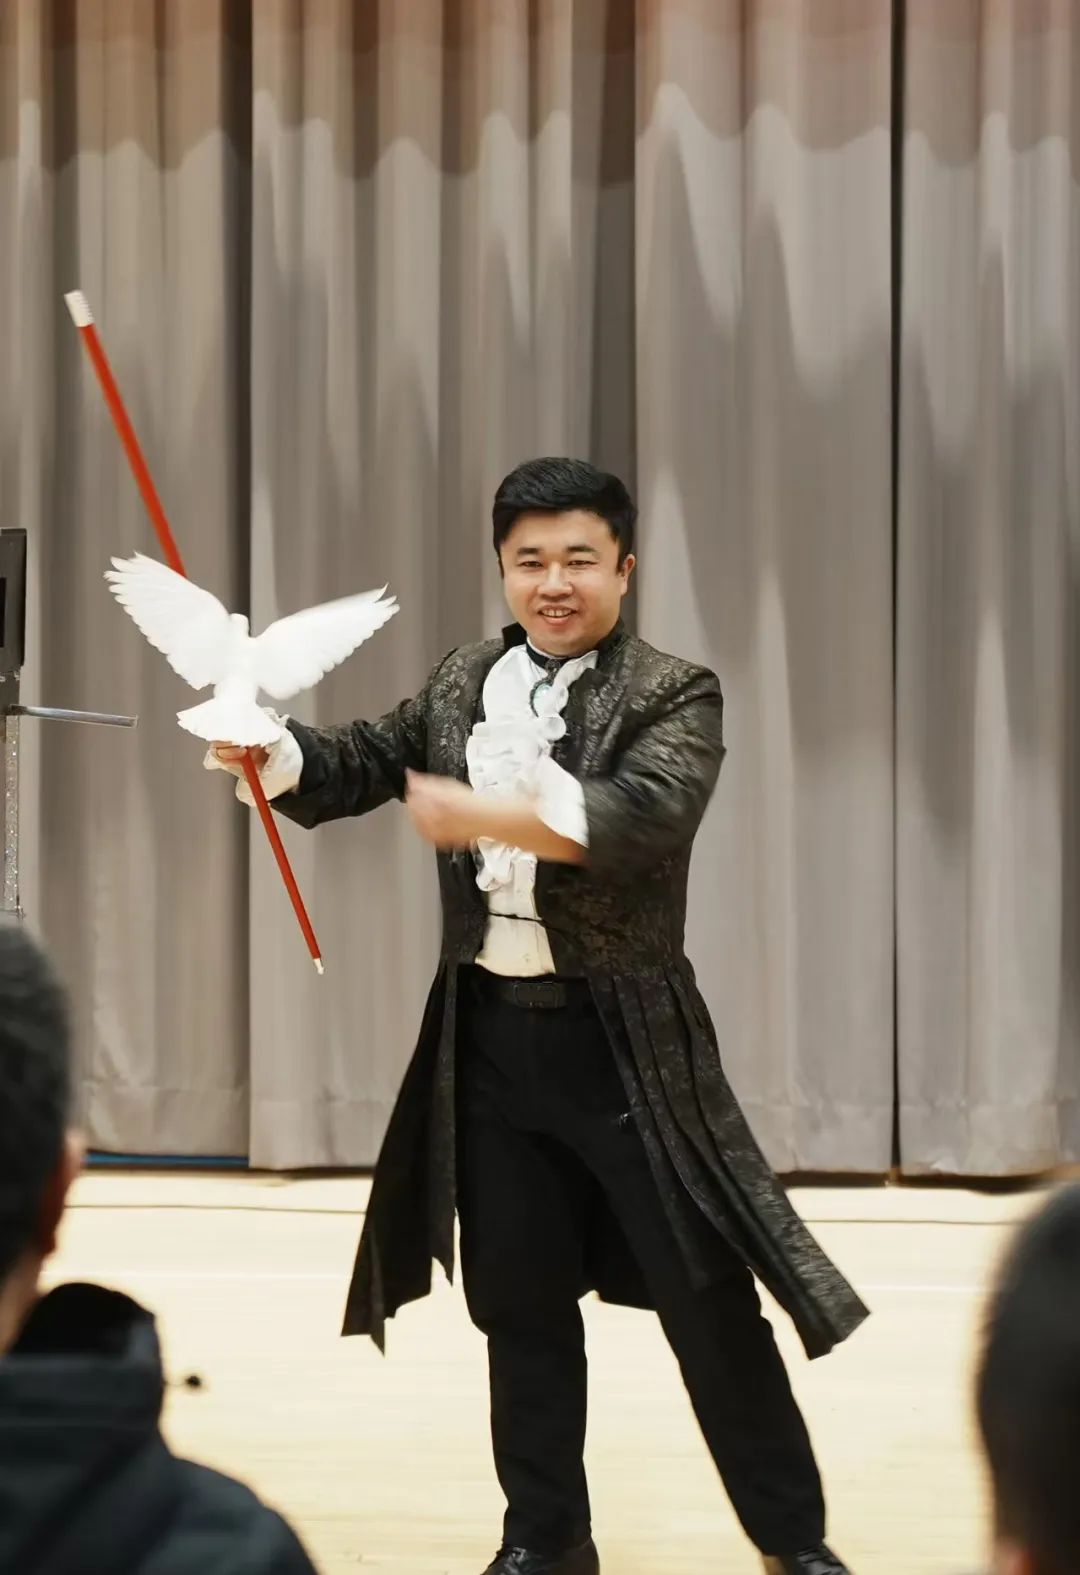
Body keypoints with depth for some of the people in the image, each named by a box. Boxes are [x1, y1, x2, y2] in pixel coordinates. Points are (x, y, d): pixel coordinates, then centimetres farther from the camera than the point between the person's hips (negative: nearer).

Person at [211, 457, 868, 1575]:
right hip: (489, 1035, 5)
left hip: (622, 1041, -5)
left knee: (707, 1295, 2)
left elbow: (642, 815, -25)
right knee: (520, 1301, 13)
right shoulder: (460, 684, 9)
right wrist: (272, 754, -7)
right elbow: (368, 762, 14)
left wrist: (485, 815, -33)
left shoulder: (672, 697, -9)